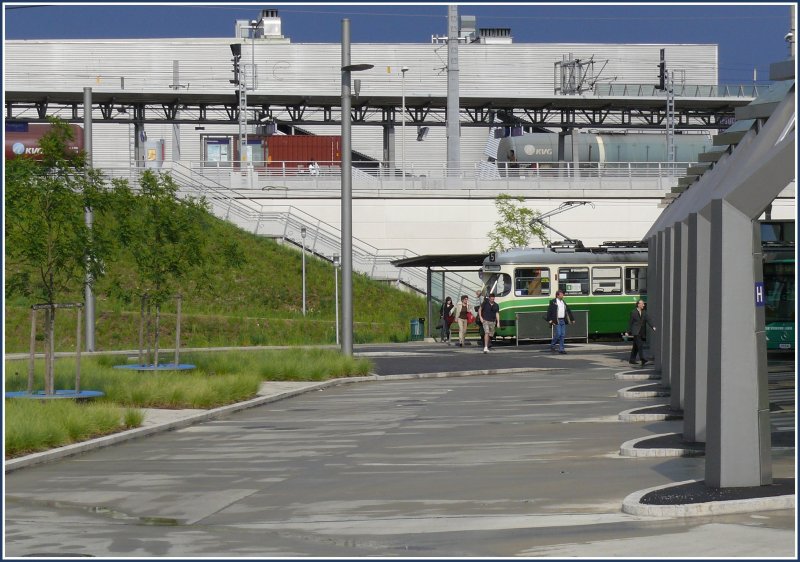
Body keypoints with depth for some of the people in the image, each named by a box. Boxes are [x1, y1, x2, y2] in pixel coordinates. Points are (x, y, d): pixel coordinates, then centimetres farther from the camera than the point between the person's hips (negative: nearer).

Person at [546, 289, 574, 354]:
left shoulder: (563, 302, 15)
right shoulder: (553, 302, -4)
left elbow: (568, 311, 19)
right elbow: (549, 311, -8)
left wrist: (572, 319, 16)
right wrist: (550, 320, -15)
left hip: (563, 321, 6)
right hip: (556, 321, -6)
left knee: (562, 335, 3)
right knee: (558, 334, -10)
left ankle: (561, 349, 7)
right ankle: (552, 346, 12)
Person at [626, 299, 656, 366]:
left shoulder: (644, 312, 11)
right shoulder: (633, 312, -2)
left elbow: (648, 320, 0)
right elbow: (630, 323, 0)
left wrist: (653, 327, -16)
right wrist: (628, 332, 0)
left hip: (641, 332, 6)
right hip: (636, 332, -6)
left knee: (636, 347, 12)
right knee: (640, 345, -15)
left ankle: (632, 360, 20)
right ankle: (643, 361, -22)